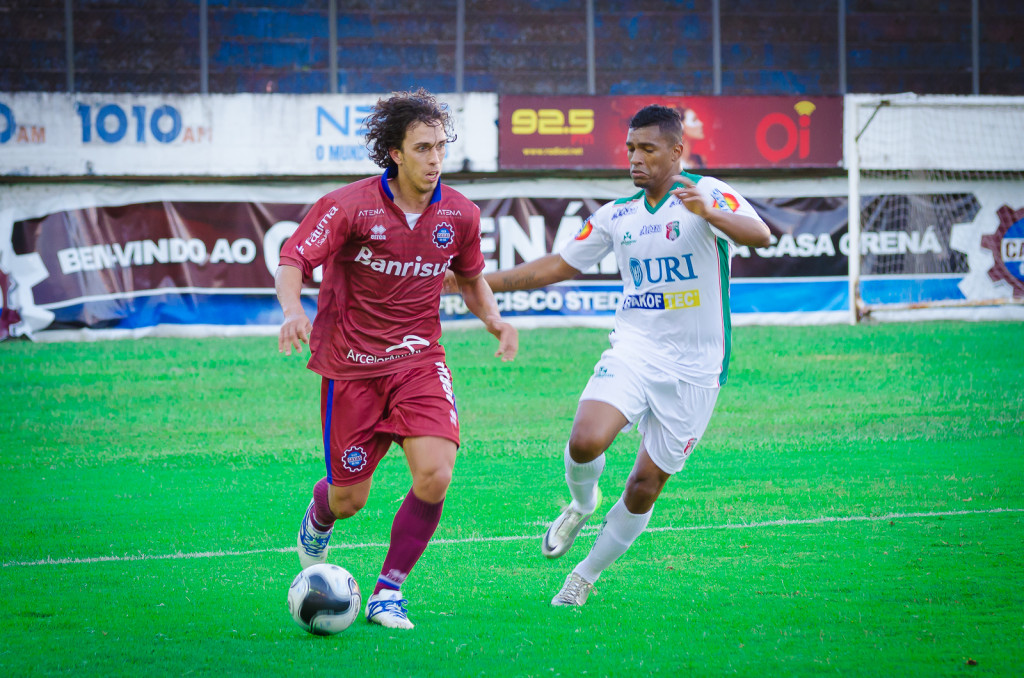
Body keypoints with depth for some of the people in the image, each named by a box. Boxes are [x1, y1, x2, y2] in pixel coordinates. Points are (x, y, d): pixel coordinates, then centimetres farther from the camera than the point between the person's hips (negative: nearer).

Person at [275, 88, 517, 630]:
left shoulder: (459, 215, -1)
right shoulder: (350, 206, -14)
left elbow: (470, 278, 17)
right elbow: (292, 262, -14)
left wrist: (494, 320, -2)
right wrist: (294, 312, -35)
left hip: (419, 360, 3)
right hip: (352, 364, -2)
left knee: (435, 475, -20)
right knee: (349, 499, 5)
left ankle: (389, 590, -1)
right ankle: (319, 518, 46)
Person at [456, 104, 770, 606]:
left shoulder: (707, 194, -5)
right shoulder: (617, 216, 10)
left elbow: (760, 235, -22)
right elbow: (560, 265, 19)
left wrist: (709, 213, -40)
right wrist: (483, 282, 16)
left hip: (693, 370, -3)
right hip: (634, 351, 3)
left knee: (645, 485, 2)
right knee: (585, 441, -24)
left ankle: (586, 575, 22)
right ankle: (582, 504, 9)